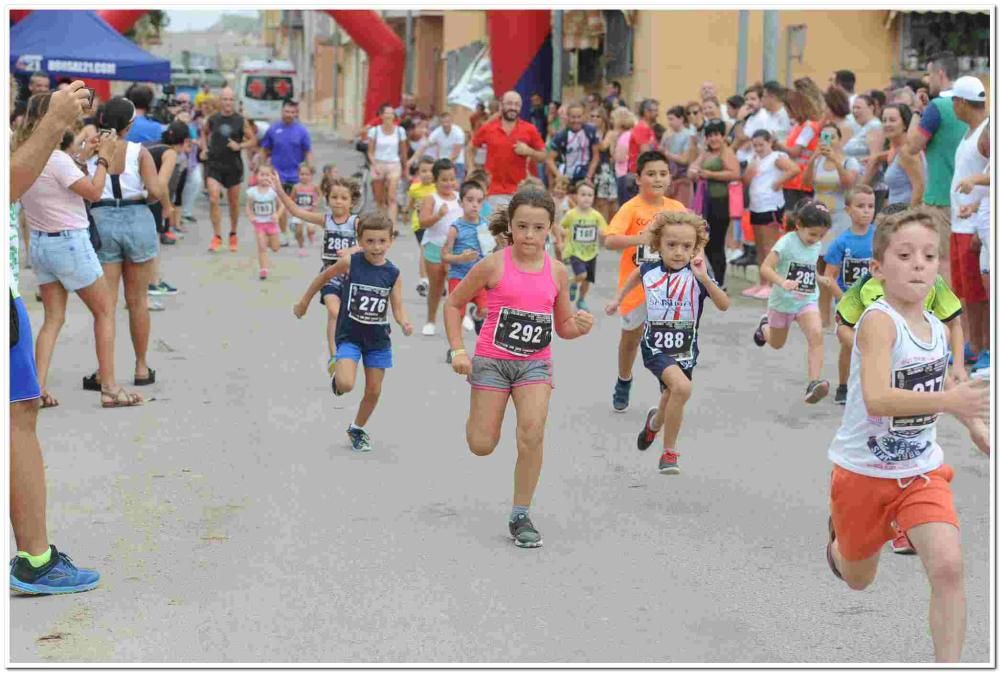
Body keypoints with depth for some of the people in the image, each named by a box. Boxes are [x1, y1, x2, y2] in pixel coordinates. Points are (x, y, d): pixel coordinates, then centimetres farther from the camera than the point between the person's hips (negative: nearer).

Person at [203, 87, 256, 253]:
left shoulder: (241, 121, -3)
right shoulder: (212, 119, 1)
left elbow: (253, 141, 2)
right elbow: (204, 132, 21)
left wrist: (239, 146, -15)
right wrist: (205, 148, 7)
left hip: (233, 165, 0)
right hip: (214, 164, 0)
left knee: (234, 203, 11)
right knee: (213, 199, -14)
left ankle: (233, 235, 31)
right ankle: (217, 237, -7)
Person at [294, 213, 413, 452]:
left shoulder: (393, 273, -8)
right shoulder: (350, 262, -13)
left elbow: (398, 307, -7)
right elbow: (323, 277, 3)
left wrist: (404, 323, -29)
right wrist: (304, 302, 11)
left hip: (378, 338, 3)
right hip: (349, 335, -3)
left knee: (374, 391, 9)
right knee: (346, 385, -21)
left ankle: (357, 429, 34)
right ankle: (338, 378, 18)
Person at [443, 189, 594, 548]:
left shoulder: (557, 272, 0)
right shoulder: (493, 265, -9)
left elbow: (563, 327, 10)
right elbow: (454, 303, 1)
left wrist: (580, 326, -13)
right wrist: (458, 350, -8)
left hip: (535, 363, 2)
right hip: (492, 360, -1)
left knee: (532, 433, -18)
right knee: (482, 446, 0)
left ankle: (520, 516, -3)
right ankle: (479, 416, 39)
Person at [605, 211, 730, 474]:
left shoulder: (697, 276, -12)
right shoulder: (650, 270, -4)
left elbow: (724, 305, -24)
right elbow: (636, 275, 22)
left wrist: (704, 278, -34)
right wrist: (618, 298, 28)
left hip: (685, 349, 2)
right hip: (655, 347, -1)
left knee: (671, 399, 14)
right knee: (682, 387, -25)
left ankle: (655, 421, 52)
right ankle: (669, 452, -7)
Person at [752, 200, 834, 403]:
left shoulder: (815, 247, 1)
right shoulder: (786, 243, -18)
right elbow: (765, 268, -25)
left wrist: (821, 279, -2)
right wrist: (782, 282, -41)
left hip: (807, 301, 3)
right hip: (782, 301, -3)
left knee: (816, 334, -26)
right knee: (777, 344, 20)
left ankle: (814, 383, -30)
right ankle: (765, 326, 57)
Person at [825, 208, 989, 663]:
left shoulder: (937, 328, -1)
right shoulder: (878, 322, -23)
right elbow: (876, 399, -38)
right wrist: (948, 400, -48)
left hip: (921, 471, 4)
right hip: (863, 471, -4)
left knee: (948, 566, -18)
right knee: (858, 580, 17)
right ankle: (839, 537, 52)